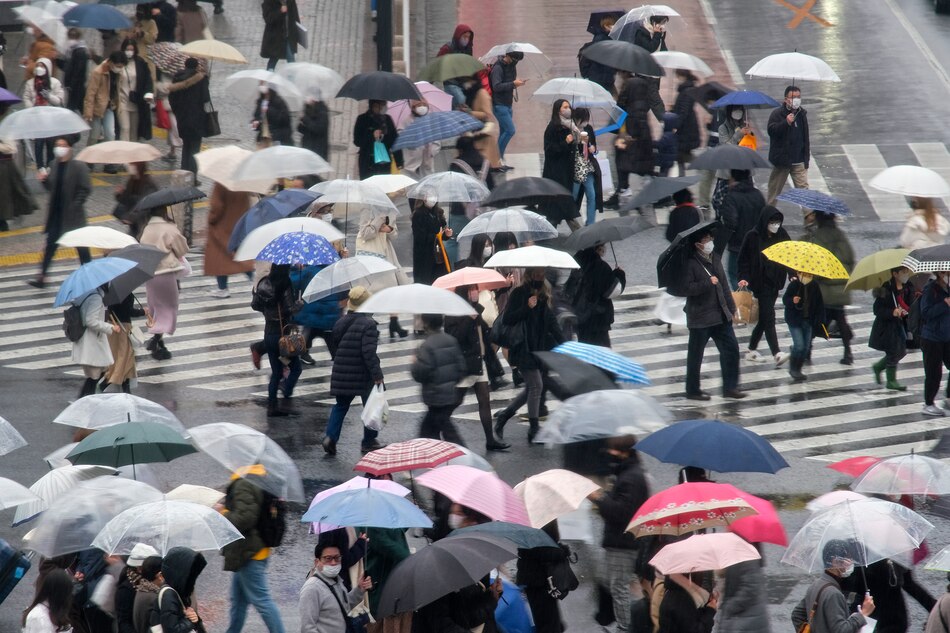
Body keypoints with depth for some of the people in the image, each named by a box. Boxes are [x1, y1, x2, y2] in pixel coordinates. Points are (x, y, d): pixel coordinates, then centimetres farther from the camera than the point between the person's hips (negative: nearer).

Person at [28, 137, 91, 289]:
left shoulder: (79, 166, -13)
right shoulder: (55, 165, 6)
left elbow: (86, 189, -13)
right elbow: (52, 187, 14)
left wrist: (75, 205, -18)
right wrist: (44, 180, -6)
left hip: (72, 214, -5)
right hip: (56, 213, 5)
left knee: (80, 244, 8)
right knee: (51, 244, 3)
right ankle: (42, 276, 2)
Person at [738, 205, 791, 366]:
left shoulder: (782, 236, 3)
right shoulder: (753, 237, -9)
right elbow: (744, 259, -4)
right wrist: (744, 278, -16)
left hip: (774, 283, 5)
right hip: (760, 284, -5)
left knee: (764, 318, 11)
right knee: (768, 317, -10)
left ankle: (751, 350, 25)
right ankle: (777, 354, -17)